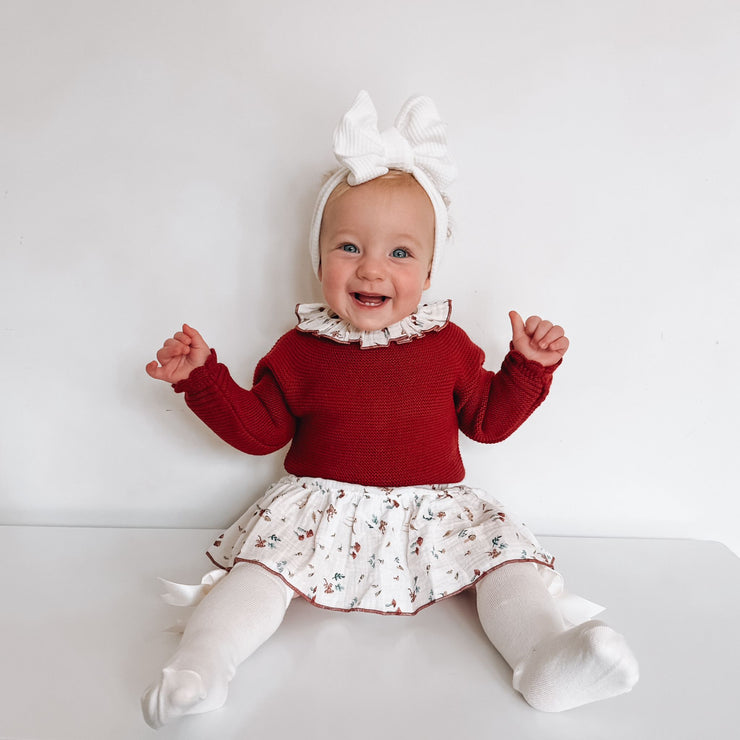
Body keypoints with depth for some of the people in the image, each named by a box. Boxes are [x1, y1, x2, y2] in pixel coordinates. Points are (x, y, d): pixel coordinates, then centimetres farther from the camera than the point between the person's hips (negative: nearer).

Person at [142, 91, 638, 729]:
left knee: (503, 545, -18)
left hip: (433, 508, 2)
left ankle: (549, 653, -26)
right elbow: (257, 429, 4)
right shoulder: (299, 351, 1)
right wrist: (201, 376, -6)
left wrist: (529, 365, -2)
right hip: (320, 508, -1)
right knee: (264, 557, -24)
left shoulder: (447, 346, 4)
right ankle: (202, 665, -23)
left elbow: (488, 419, 10)